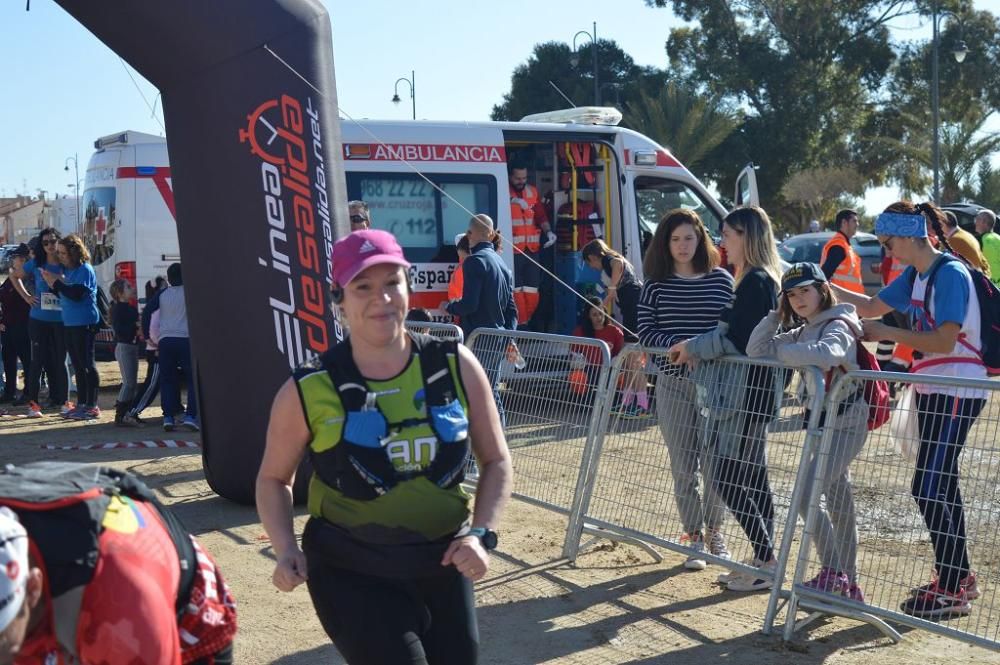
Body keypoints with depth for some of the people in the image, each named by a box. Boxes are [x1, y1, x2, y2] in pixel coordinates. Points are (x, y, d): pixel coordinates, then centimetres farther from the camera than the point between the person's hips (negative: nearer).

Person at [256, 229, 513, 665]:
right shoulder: (309, 391, -10)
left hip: (443, 565, 3)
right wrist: (286, 550, -11)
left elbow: (495, 461, 5)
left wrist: (481, 532, -9)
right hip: (351, 573, -3)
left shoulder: (455, 366, -5)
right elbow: (274, 478, 4)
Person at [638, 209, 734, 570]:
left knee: (715, 463, 1)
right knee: (683, 466, 5)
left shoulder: (721, 279, 3)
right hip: (673, 384, 0)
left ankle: (714, 531, 23)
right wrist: (676, 344, -18)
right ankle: (694, 537, 18)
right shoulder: (656, 285, 2)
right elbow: (645, 331, -2)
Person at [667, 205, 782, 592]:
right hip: (746, 391, 10)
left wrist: (694, 348, -8)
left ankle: (766, 563, -1)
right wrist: (695, 351, 9)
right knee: (751, 479, 12)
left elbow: (736, 340, -20)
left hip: (745, 394, -10)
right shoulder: (759, 280, 17)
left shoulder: (755, 282, -14)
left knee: (729, 479, -7)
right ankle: (763, 560, 18)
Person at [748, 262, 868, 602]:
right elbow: (755, 350, 6)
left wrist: (779, 351, -23)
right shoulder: (802, 332, 13)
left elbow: (826, 354, -35)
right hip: (824, 423, 9)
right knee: (839, 505, 13)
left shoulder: (838, 325, -12)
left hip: (845, 424, -9)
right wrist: (777, 314, 0)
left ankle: (832, 572, -8)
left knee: (806, 495, -17)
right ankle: (849, 585, 22)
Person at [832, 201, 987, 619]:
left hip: (957, 393, -10)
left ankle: (951, 591, -2)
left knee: (929, 488, -10)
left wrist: (887, 333, -19)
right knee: (940, 486, 14)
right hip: (932, 391, 10)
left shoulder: (950, 274, -17)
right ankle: (961, 578, 25)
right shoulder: (915, 276, 11)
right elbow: (871, 306, 20)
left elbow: (944, 340, -24)